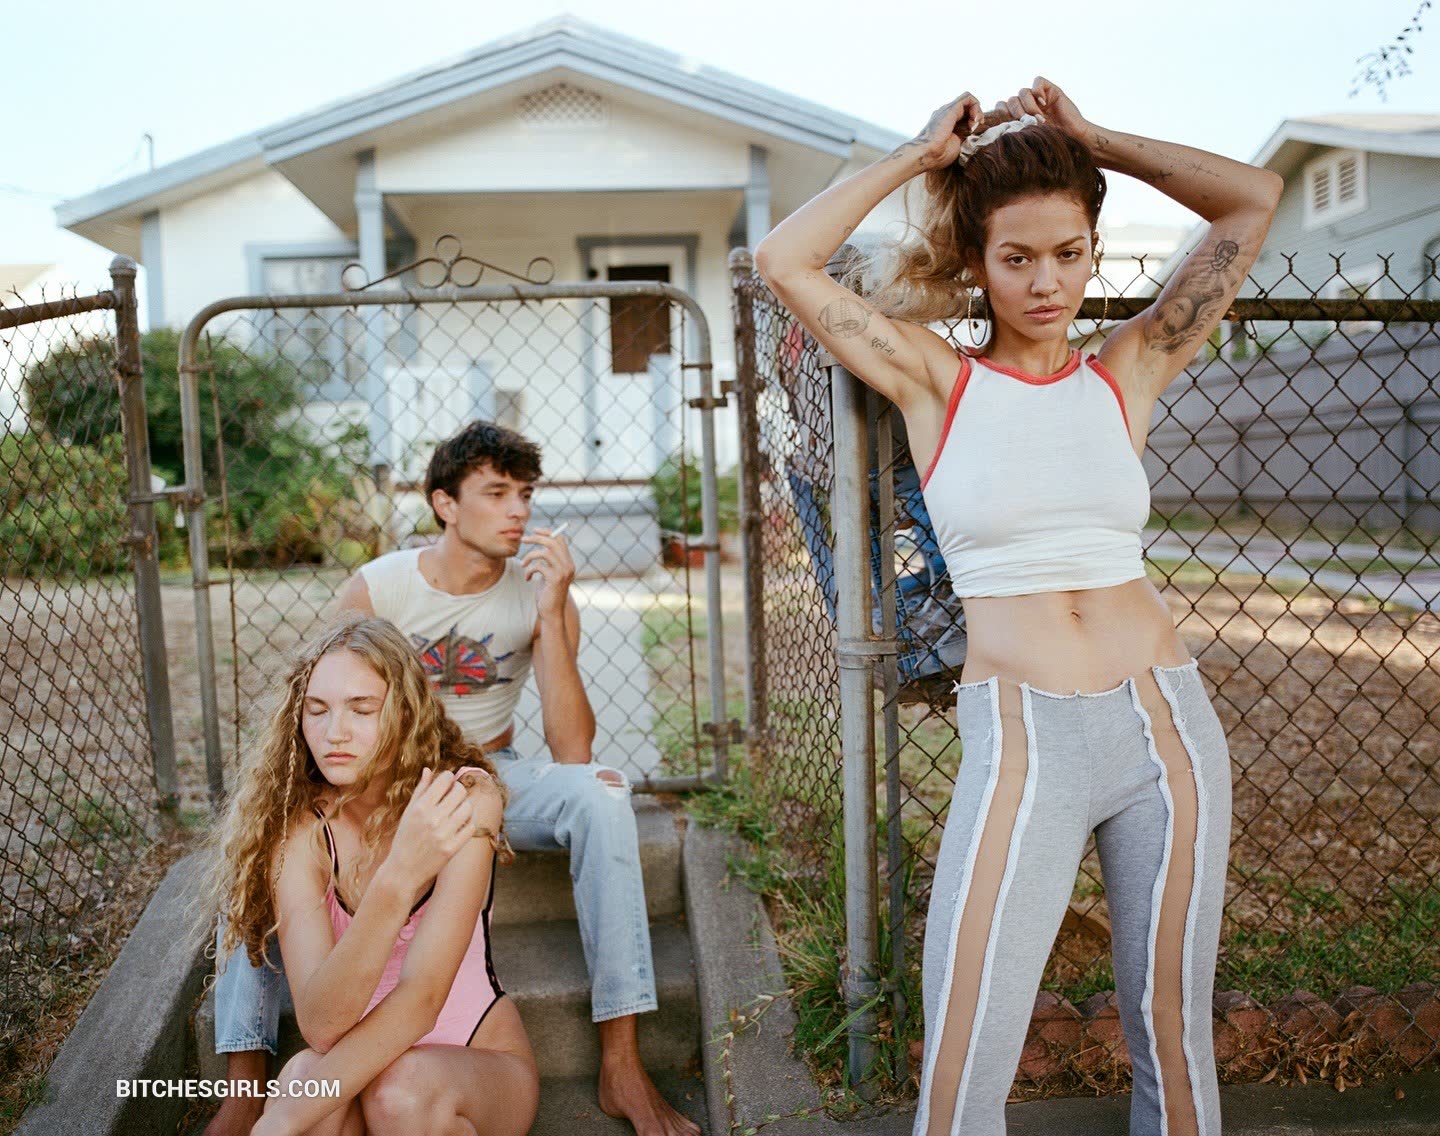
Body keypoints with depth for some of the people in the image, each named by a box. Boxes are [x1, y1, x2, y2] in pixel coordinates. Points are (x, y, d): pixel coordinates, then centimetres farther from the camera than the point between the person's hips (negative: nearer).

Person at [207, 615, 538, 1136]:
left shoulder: (463, 796, -19)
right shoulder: (297, 825, -14)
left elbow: (420, 999, -25)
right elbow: (321, 1025, -27)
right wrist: (398, 878, -41)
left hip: (480, 1069, 0)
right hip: (366, 1063, 0)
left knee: (400, 1089, -32)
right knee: (305, 1072, -32)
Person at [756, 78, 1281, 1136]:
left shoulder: (1126, 374, 8)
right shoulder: (937, 381, 2)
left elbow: (1253, 199, 11)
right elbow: (785, 262, -5)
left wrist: (1091, 139, 11)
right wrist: (918, 156, 4)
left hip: (1169, 725, 3)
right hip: (1021, 740, -2)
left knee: (1174, 1038, 15)